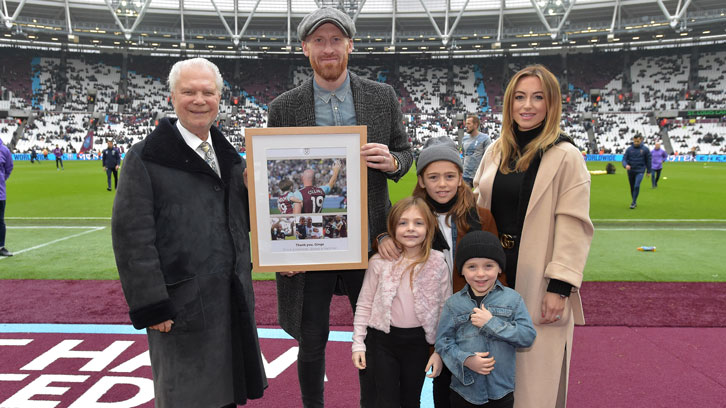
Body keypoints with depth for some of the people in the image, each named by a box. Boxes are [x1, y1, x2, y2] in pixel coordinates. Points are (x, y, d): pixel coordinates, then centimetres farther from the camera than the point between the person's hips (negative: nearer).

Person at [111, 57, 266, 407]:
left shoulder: (229, 157, 11)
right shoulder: (145, 158, -8)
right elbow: (131, 235, -12)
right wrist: (151, 307, -15)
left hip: (233, 301, 6)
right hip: (180, 306, -5)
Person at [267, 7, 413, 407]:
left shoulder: (383, 96, 2)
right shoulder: (283, 108, -1)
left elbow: (405, 153, 9)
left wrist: (391, 162, -16)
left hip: (369, 243, 1)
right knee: (311, 344, 13)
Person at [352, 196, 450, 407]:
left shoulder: (437, 264, -6)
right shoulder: (380, 262, -8)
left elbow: (445, 309, 0)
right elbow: (364, 305, 0)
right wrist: (358, 343, -1)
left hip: (418, 342, 1)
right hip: (383, 340, -1)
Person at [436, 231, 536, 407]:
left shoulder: (513, 299, -2)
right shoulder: (453, 303, -2)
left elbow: (528, 336, -8)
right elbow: (442, 341, -1)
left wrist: (492, 323, -17)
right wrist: (465, 360, -17)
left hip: (501, 391, 0)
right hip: (465, 388, 0)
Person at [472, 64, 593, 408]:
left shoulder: (566, 156, -8)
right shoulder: (495, 151, 8)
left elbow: (573, 226, -11)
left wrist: (560, 287, -15)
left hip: (537, 281, -5)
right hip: (495, 273, 5)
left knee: (537, 372, 5)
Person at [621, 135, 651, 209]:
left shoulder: (645, 149, -3)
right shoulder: (629, 149, -1)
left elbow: (648, 160, 4)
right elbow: (624, 159, -3)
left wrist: (648, 171, 7)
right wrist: (626, 165, -24)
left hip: (640, 171, -2)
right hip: (631, 171, 3)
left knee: (637, 186, -19)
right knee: (632, 187, 10)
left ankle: (633, 202, -10)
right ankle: (634, 202, 27)